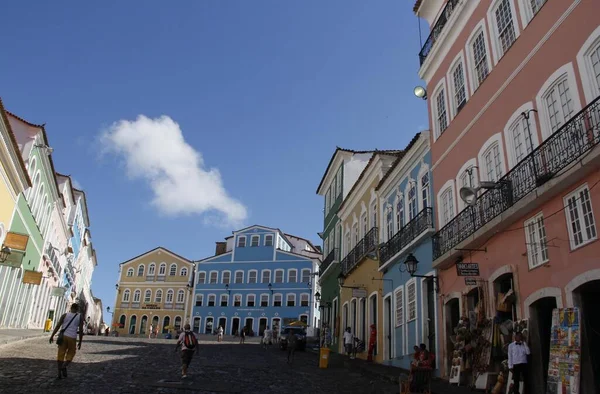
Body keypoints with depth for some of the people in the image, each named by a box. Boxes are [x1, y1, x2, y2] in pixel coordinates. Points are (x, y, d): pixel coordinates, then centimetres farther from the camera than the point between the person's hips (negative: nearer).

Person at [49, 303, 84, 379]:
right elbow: (81, 330, 0)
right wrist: (80, 342, 6)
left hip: (63, 336, 1)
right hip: (72, 338, -1)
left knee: (60, 354, 8)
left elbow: (58, 326, -6)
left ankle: (59, 374, 3)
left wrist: (52, 336, -5)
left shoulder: (65, 315, 6)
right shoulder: (80, 317, 5)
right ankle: (64, 366, -9)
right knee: (71, 354, 16)